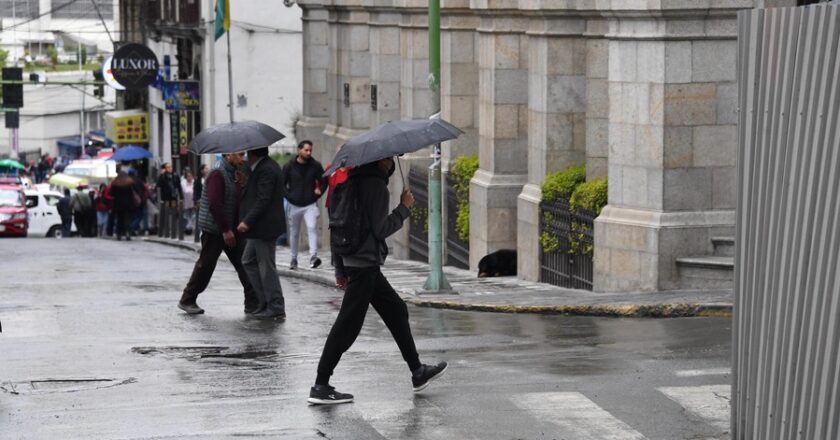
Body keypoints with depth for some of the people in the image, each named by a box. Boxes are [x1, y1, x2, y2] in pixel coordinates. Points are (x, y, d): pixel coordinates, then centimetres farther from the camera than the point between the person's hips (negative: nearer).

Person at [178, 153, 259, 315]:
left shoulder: (234, 176, 14)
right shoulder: (217, 175, -15)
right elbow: (214, 204, -24)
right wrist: (225, 230, -24)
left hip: (231, 230, 9)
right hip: (214, 230, -9)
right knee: (205, 266, 1)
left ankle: (253, 303, 2)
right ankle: (187, 300, 14)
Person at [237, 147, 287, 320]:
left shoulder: (266, 170, -18)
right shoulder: (265, 167, 15)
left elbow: (263, 200, -23)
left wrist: (247, 221, -25)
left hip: (265, 226, -11)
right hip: (259, 228, 11)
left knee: (266, 266, -5)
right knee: (249, 261, 15)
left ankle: (276, 307, 1)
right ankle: (265, 302, 19)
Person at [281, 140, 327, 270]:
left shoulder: (315, 166, 1)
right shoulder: (289, 166, 0)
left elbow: (324, 181, 12)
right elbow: (282, 184, 6)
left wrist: (318, 193, 0)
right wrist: (289, 196, -5)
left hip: (310, 205, -1)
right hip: (294, 205, 1)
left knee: (312, 227, -21)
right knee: (294, 233, 9)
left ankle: (313, 256, -27)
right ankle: (293, 259, 21)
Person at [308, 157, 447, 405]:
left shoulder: (356, 181, 13)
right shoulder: (376, 185, -15)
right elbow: (380, 229, -18)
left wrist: (341, 268, 20)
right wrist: (404, 208, -5)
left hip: (354, 261, 10)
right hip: (365, 262, -10)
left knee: (396, 310, 17)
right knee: (348, 324, -8)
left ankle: (417, 372, 25)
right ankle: (320, 386, -8)